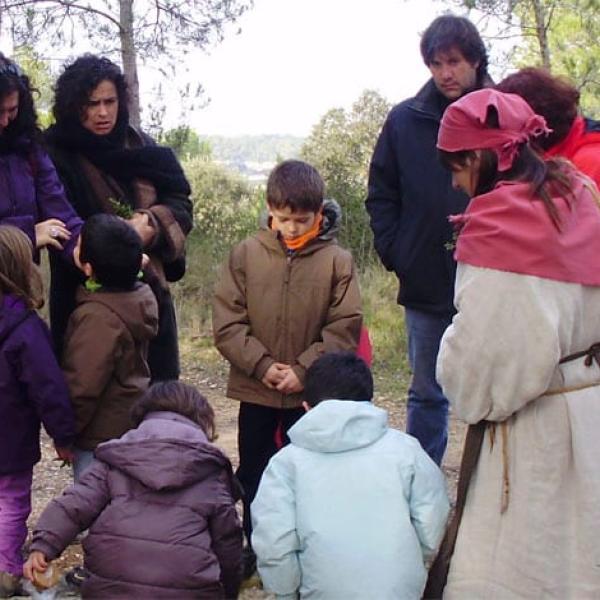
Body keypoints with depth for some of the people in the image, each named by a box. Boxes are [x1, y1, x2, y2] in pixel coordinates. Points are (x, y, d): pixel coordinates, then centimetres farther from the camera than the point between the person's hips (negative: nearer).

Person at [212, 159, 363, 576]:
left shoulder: (337, 261, -8)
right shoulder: (247, 254, -5)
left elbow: (345, 327, -9)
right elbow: (227, 322, -6)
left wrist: (304, 369, -15)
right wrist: (262, 365, -14)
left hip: (312, 393, -2)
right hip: (254, 390, 2)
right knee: (253, 472, 15)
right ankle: (255, 546, 33)